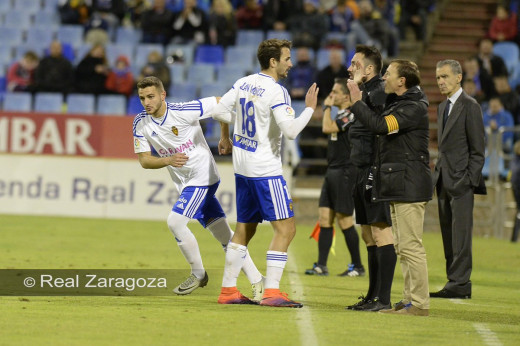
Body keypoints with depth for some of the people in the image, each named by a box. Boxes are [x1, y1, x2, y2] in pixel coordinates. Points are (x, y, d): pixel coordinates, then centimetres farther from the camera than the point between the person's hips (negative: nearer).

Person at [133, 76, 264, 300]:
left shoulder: (184, 111, -19)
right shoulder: (141, 123, -3)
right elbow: (144, 160, -4)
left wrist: (225, 137, 0)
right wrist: (168, 160, -24)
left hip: (203, 176, -6)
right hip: (184, 183, 6)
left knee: (175, 221, -20)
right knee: (223, 233, 7)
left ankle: (198, 274, -3)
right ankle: (256, 281, 14)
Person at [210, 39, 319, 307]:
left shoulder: (243, 83, 6)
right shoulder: (276, 92, -17)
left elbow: (218, 111, 12)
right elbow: (290, 130, -22)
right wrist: (309, 108, -10)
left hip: (242, 168, 8)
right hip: (265, 169, -8)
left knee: (244, 229, 16)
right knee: (286, 228, -5)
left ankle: (228, 290, 17)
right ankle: (271, 292, -11)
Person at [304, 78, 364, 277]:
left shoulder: (350, 115, -13)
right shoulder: (340, 116, 17)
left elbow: (327, 128, -24)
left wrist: (327, 106, -13)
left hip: (344, 172, -10)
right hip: (332, 171, 10)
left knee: (344, 220, -5)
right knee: (325, 218, 4)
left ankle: (357, 266, 5)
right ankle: (321, 266, 3)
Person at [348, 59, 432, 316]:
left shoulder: (414, 108, -15)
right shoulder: (397, 103, 18)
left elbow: (380, 125, -25)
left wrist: (356, 102, -15)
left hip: (410, 186, -11)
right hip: (399, 187, 11)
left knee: (411, 246, -10)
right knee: (403, 247, 13)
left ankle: (420, 304, -8)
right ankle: (410, 300, 17)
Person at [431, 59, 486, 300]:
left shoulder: (470, 106, -7)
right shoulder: (442, 108, 18)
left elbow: (478, 148, -9)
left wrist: (470, 179, -15)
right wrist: (437, 173, 12)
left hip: (461, 180, -8)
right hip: (444, 180, 8)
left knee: (460, 233, -9)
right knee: (448, 234, 7)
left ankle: (459, 283, -10)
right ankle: (456, 282, 9)